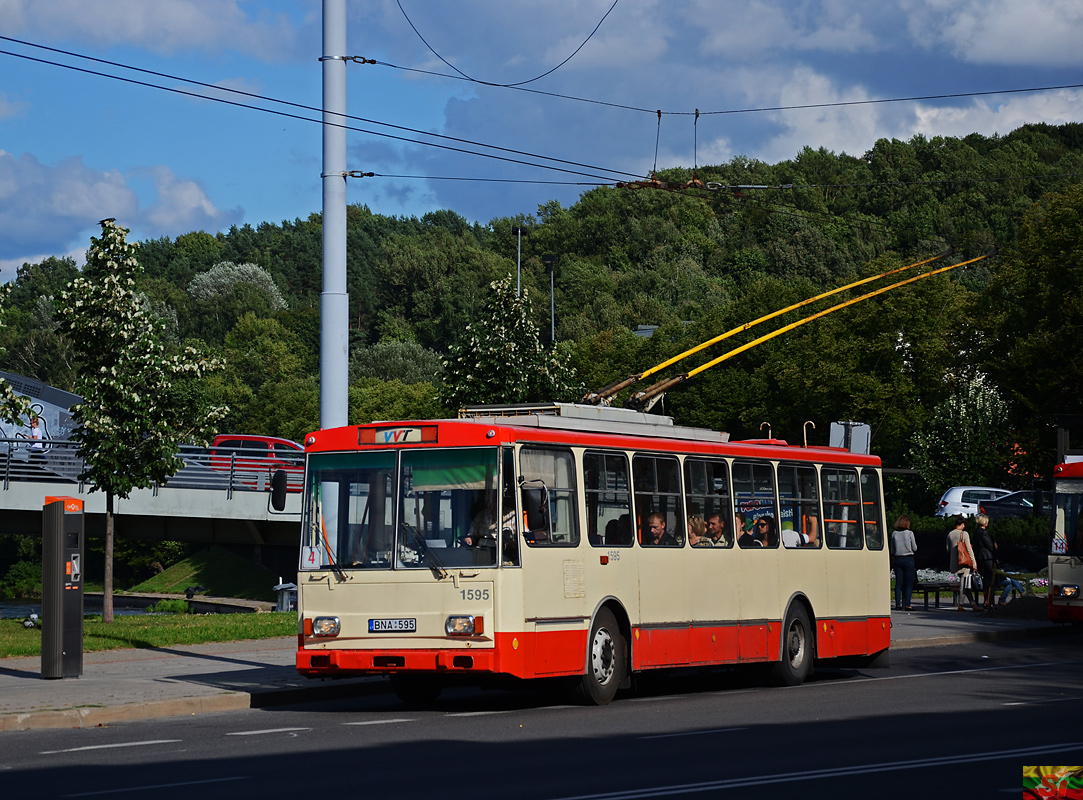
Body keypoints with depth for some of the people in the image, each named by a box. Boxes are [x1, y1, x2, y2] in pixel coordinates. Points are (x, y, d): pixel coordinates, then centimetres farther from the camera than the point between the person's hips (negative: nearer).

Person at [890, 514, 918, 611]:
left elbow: (892, 550, 8)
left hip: (897, 559, 3)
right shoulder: (910, 533, -7)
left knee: (898, 583, 6)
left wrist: (893, 560, 17)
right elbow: (915, 548, -2)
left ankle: (898, 604, 3)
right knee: (909, 583, 1)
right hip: (908, 559, -3)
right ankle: (907, 604, -4)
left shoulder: (894, 533, 2)